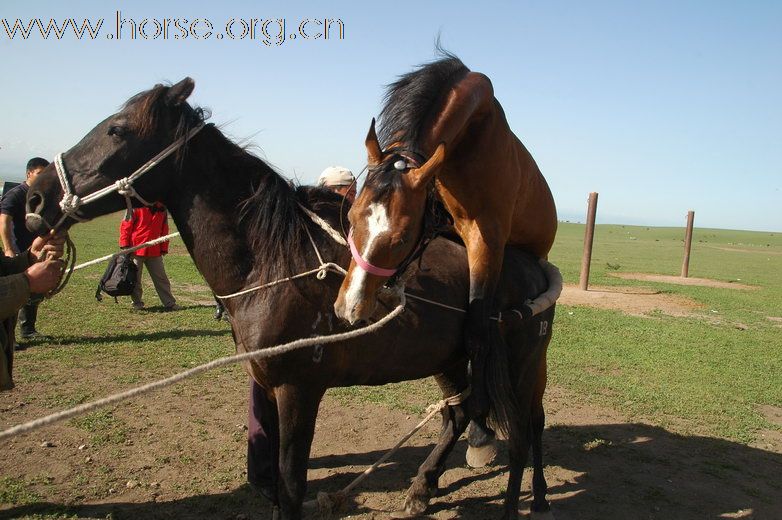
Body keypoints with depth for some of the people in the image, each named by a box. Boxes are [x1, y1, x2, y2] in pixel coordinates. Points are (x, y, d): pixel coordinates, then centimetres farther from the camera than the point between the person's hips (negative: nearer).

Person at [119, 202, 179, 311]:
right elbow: (126, 225, -6)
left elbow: (164, 229, 13)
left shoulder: (162, 209, 7)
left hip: (154, 251, 4)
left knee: (161, 277, 5)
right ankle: (137, 302, 21)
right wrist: (125, 245, -11)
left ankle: (169, 303, 9)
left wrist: (164, 248, 10)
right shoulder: (136, 206, -7)